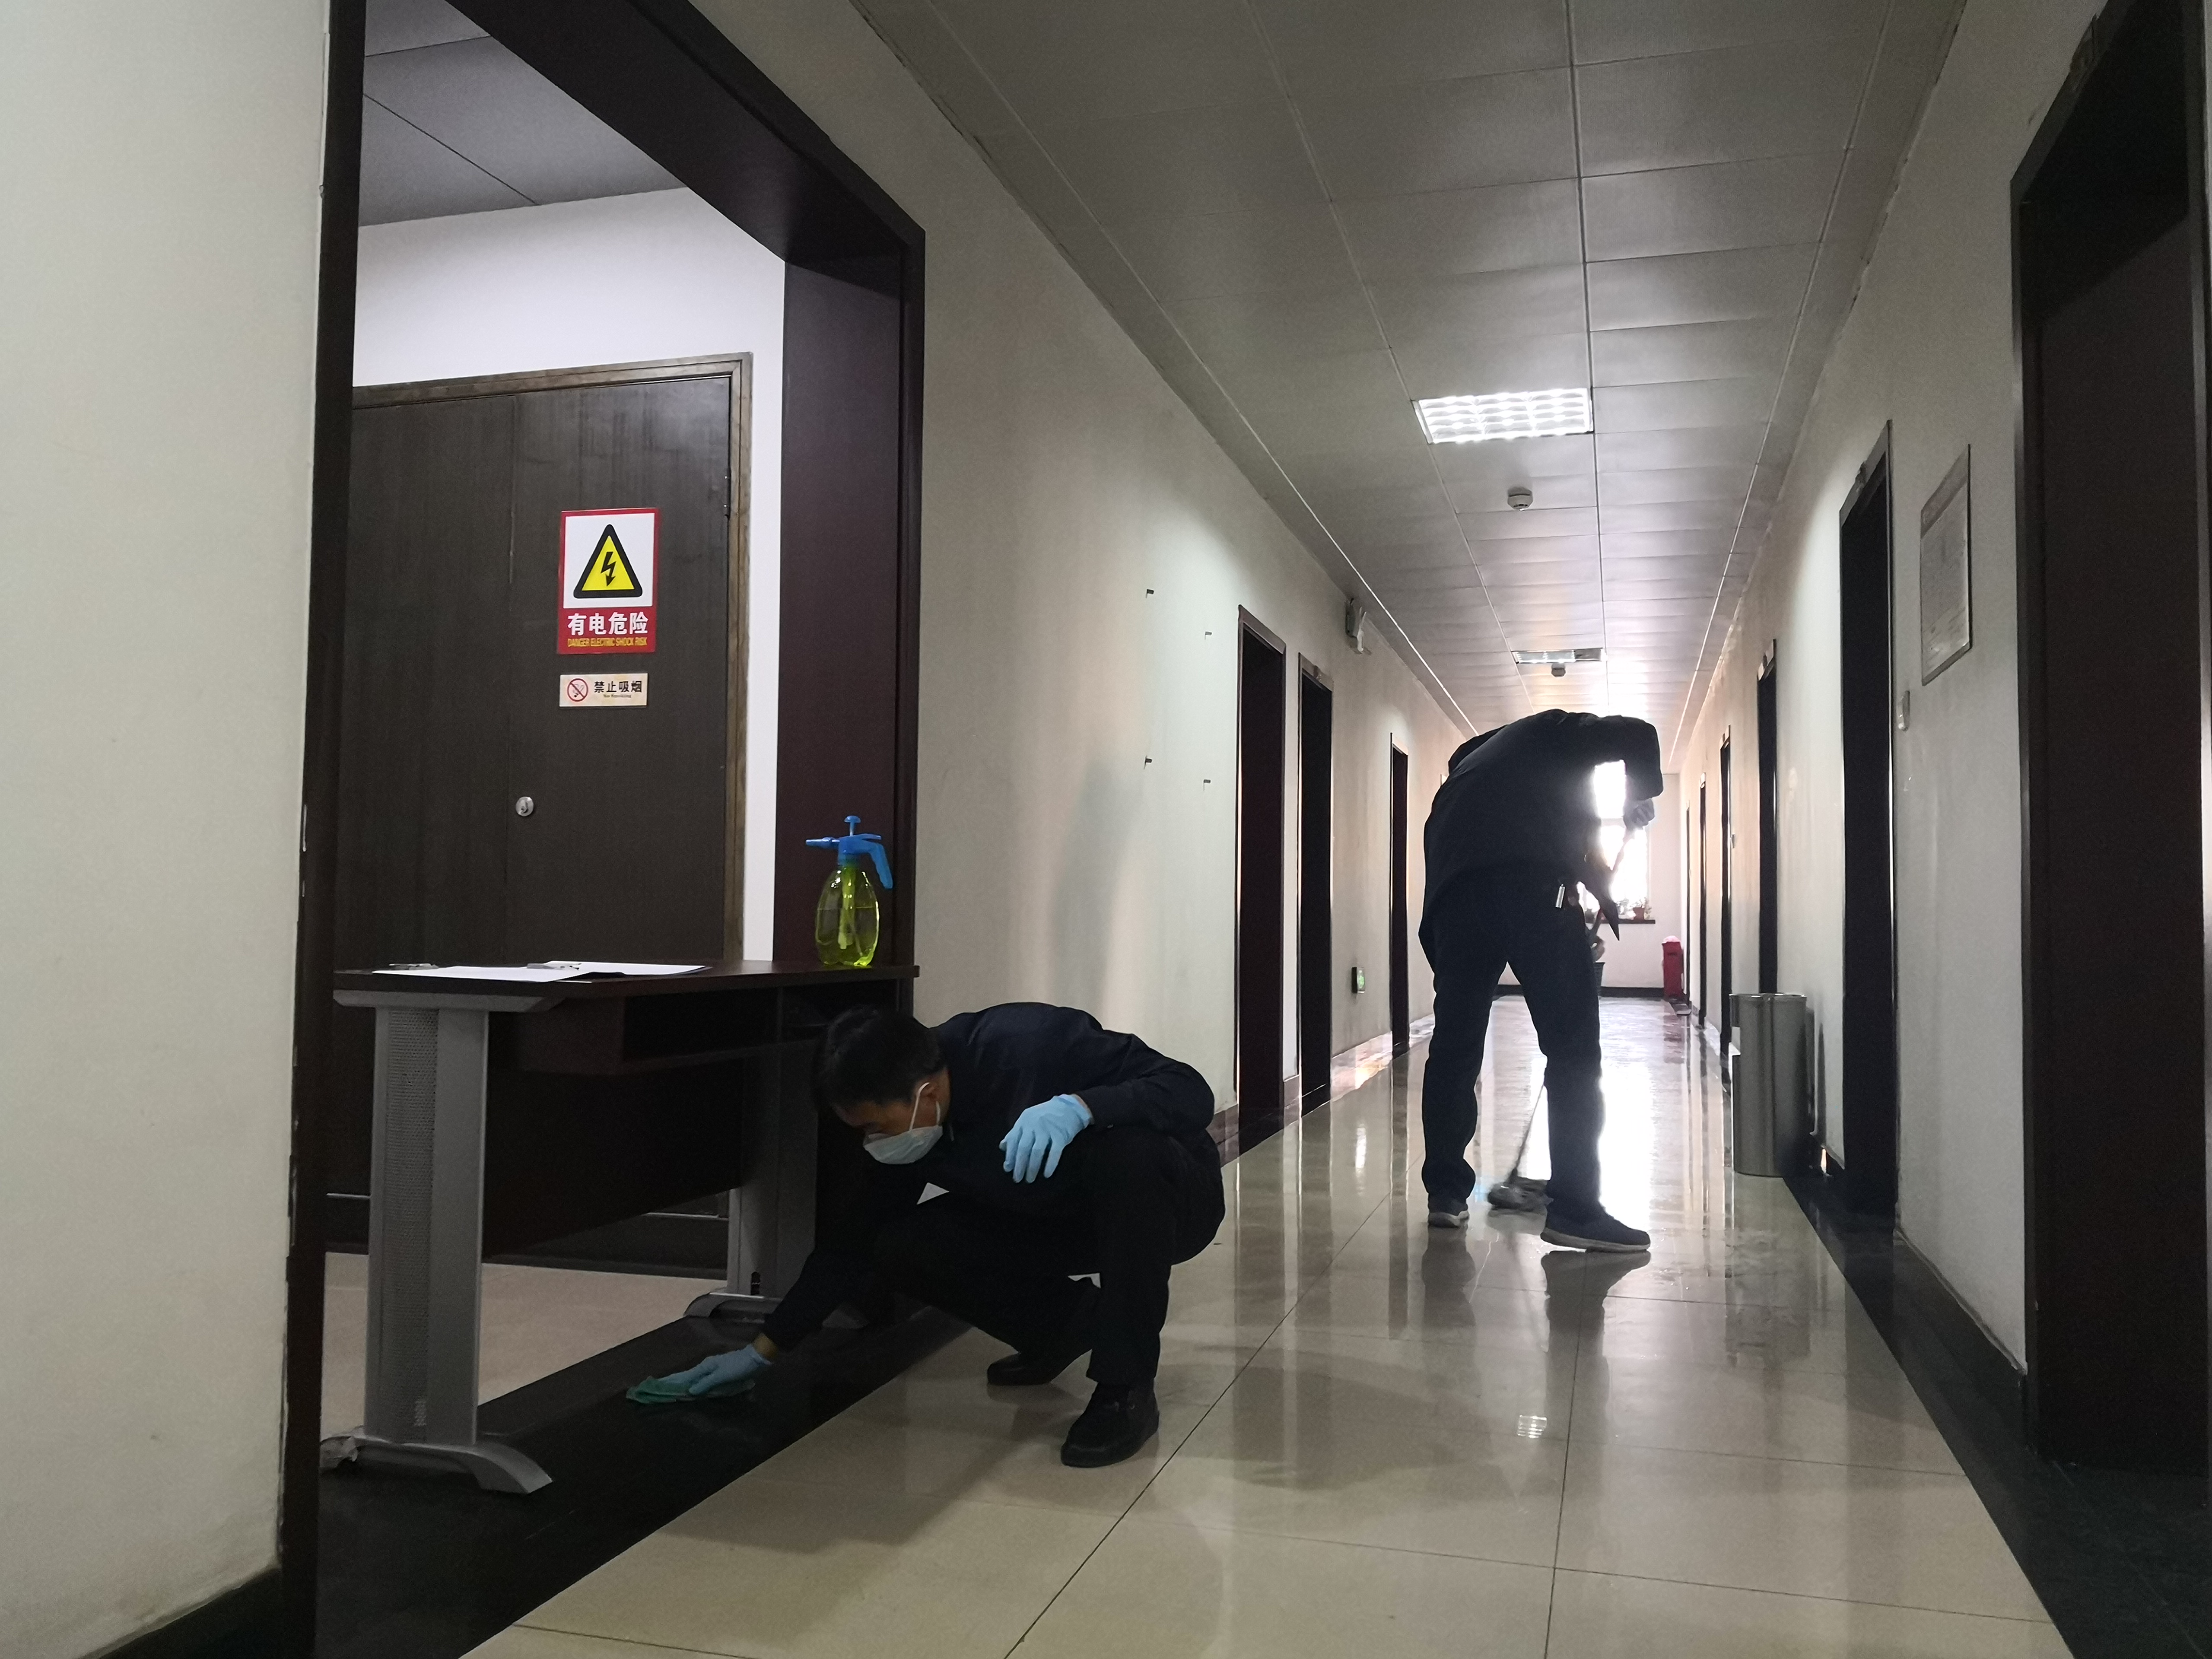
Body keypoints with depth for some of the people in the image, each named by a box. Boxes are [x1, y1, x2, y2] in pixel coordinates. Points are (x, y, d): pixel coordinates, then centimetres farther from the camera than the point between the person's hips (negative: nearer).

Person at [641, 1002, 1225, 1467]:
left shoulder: (1036, 1044, -33)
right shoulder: (896, 1125, -14)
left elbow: (1190, 1093, -32)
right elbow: (855, 1238, -2)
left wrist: (1078, 1106, -48)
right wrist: (764, 1350, -1)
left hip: (1163, 1199, -5)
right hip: (1050, 1220, 6)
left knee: (1127, 1151, -40)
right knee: (902, 1249, -14)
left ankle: (1126, 1388, -22)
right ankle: (1072, 1321, 9)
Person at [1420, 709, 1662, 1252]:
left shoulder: (1468, 766, 42)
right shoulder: (1551, 732, 28)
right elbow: (1636, 734, 10)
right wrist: (1641, 796, 29)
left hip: (1454, 890, 6)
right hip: (1527, 879, -5)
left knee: (1455, 1043, 14)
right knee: (1573, 1046, -2)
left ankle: (1446, 1191, 21)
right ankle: (1574, 1210, -4)